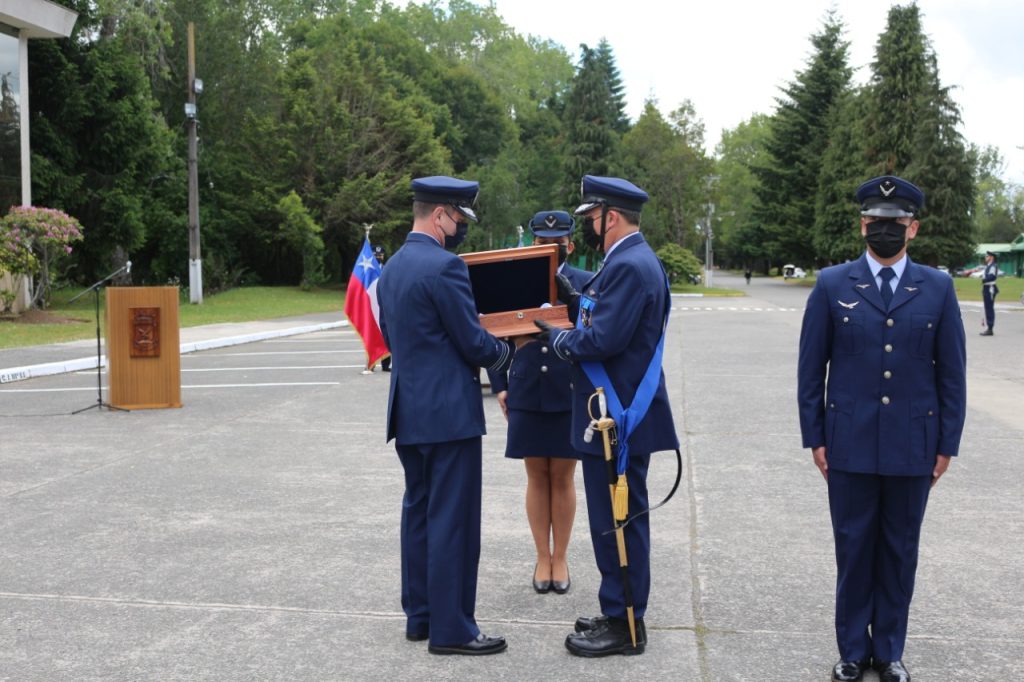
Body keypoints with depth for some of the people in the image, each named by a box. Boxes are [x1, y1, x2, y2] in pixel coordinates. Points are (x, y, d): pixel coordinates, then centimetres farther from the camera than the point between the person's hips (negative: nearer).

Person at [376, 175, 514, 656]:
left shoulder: (392, 268, 11)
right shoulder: (444, 266, -17)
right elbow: (475, 343, -15)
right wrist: (505, 351, 5)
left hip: (409, 410, 9)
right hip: (448, 411, -9)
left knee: (419, 512, 15)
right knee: (453, 520, -3)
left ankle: (420, 615, 23)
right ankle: (451, 629, 4)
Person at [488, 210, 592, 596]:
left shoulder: (587, 284, 0)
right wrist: (500, 386, 2)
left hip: (570, 395, -1)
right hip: (526, 394, 1)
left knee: (563, 477, 7)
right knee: (536, 476, 9)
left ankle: (560, 558, 20)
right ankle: (542, 557, 20)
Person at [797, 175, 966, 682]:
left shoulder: (937, 288, 2)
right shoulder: (832, 285, 0)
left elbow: (951, 372, 4)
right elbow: (811, 369, 2)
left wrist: (947, 443, 2)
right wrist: (814, 437, -1)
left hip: (913, 445, 1)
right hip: (850, 444, -1)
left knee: (900, 551, 11)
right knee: (853, 549, 8)